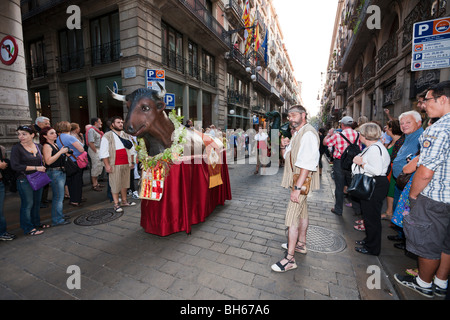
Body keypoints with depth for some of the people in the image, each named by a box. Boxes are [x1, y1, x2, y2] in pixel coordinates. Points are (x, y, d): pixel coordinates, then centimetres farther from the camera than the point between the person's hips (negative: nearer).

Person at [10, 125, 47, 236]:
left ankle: (36, 223, 30)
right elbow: (15, 166, -15)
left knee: (37, 202, 14)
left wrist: (43, 167, 4)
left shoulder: (38, 146, 7)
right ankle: (28, 228, 14)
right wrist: (35, 168, -17)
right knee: (28, 204, 1)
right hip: (24, 180, -5)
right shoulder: (16, 148, -8)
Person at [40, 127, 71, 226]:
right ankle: (57, 220, 4)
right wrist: (61, 152, -21)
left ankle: (58, 217, 26)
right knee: (59, 197, -5)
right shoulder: (46, 146, -11)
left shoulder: (55, 145, 15)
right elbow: (48, 161, -22)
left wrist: (66, 152, 6)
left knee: (57, 197, 16)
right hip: (54, 173, -9)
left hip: (61, 172, 9)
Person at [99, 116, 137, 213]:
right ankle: (116, 204, 8)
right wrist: (107, 165, -13)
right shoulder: (107, 136, -3)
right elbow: (104, 152, -7)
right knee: (115, 184, -1)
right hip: (115, 165, -5)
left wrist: (132, 162, 15)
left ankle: (124, 201, 24)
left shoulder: (126, 135, 14)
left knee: (125, 183, 12)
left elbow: (131, 149, 19)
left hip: (126, 164, 5)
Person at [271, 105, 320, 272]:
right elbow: (286, 157, 18)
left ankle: (289, 259, -1)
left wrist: (297, 188, -29)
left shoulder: (308, 133, -18)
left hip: (303, 180, -10)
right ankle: (301, 244, 37)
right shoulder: (297, 133, 14)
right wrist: (283, 147, -3)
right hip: (297, 179, 10)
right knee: (302, 212, 20)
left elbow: (307, 164, -27)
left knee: (292, 217, -10)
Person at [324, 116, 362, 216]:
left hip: (339, 163, -3)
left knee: (339, 187, 7)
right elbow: (359, 150, 2)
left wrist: (329, 134, 13)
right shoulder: (357, 135, -5)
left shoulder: (337, 135, -16)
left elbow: (325, 142, -2)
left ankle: (338, 209, 18)